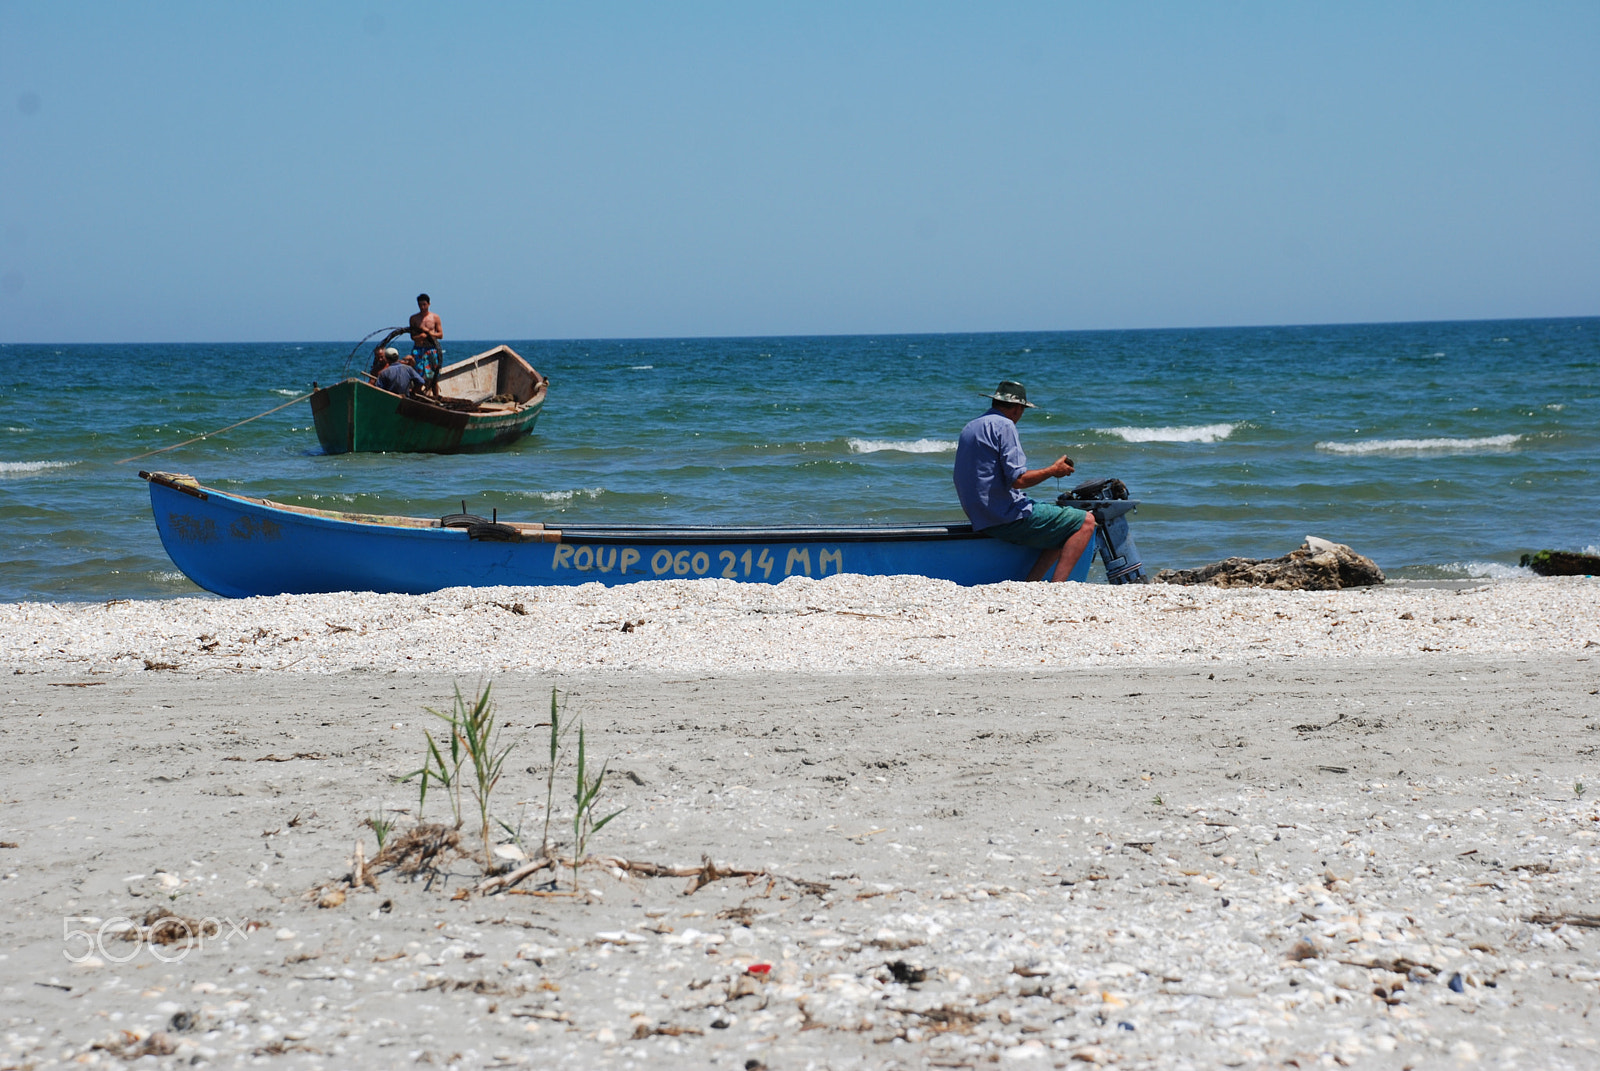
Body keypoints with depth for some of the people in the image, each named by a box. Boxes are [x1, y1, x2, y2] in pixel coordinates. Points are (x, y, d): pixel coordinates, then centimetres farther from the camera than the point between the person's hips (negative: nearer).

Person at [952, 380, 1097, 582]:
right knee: (1086, 522, -8)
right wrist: (1053, 470, -6)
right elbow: (1018, 479, -20)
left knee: (1064, 528, 23)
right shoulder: (1004, 425, -11)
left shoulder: (970, 427, 17)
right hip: (1008, 517, -10)